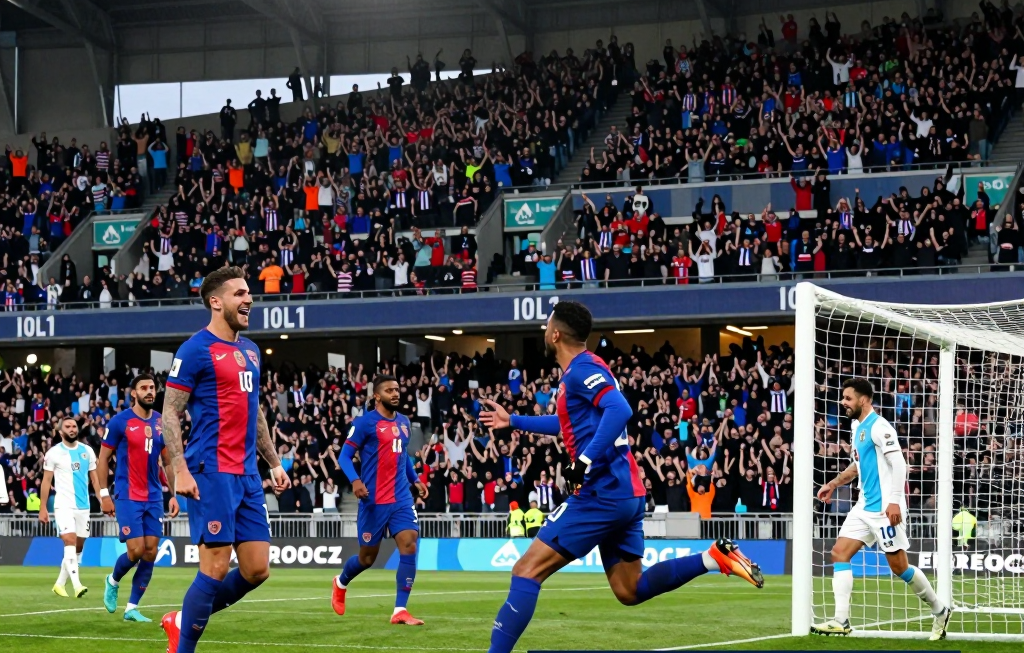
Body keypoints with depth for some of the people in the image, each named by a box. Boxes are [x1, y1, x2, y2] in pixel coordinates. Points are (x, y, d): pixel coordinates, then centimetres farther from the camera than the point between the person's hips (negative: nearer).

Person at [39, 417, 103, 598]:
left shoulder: (87, 451, 9)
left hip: (83, 506, 5)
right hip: (64, 505, -5)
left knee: (78, 546, 7)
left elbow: (94, 479, 13)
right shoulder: (54, 453, -1)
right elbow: (46, 481, 1)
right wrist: (42, 508, -4)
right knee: (70, 542, -18)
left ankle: (60, 583, 20)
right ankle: (77, 585, -26)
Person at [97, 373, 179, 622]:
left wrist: (174, 494, 9)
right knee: (136, 550, -12)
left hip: (154, 497, 5)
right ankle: (113, 581, 19)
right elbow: (103, 459, -1)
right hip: (127, 497, -5)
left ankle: (132, 608, 9)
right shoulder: (120, 421, -6)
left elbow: (168, 462, 15)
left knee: (151, 552, 0)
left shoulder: (161, 423, 7)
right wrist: (104, 495, -6)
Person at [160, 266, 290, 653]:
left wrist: (274, 462, 21)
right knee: (216, 568, -9)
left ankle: (183, 621, 21)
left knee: (257, 570, 4)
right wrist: (180, 471, -17)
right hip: (212, 472, -8)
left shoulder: (250, 351, 17)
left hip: (247, 475, 8)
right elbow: (170, 413, -9)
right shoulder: (195, 350, -7)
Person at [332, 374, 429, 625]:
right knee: (367, 557, 7)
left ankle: (400, 610, -11)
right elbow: (345, 456, -9)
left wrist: (415, 479, 15)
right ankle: (341, 582, 41)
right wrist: (355, 480, -25)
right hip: (374, 501, -5)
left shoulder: (403, 422, 11)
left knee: (409, 545, -13)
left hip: (401, 498, 5)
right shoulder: (365, 422, -8)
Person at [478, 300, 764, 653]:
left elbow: (619, 410, -27)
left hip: (602, 493, -10)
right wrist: (513, 421, 46)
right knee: (630, 590, 14)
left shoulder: (582, 369, -10)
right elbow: (570, 423, 38)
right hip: (627, 495, 10)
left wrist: (584, 462, -29)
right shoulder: (581, 371, 19)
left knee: (527, 570, -8)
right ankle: (715, 556, 6)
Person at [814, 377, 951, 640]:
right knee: (839, 553, -3)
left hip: (884, 508, -9)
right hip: (865, 507, 9)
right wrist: (834, 484, 25)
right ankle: (841, 621, -6)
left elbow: (898, 463, -20)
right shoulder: (857, 426, 14)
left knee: (899, 565, -3)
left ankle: (939, 611, 15)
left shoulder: (878, 426, -14)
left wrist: (895, 500, -27)